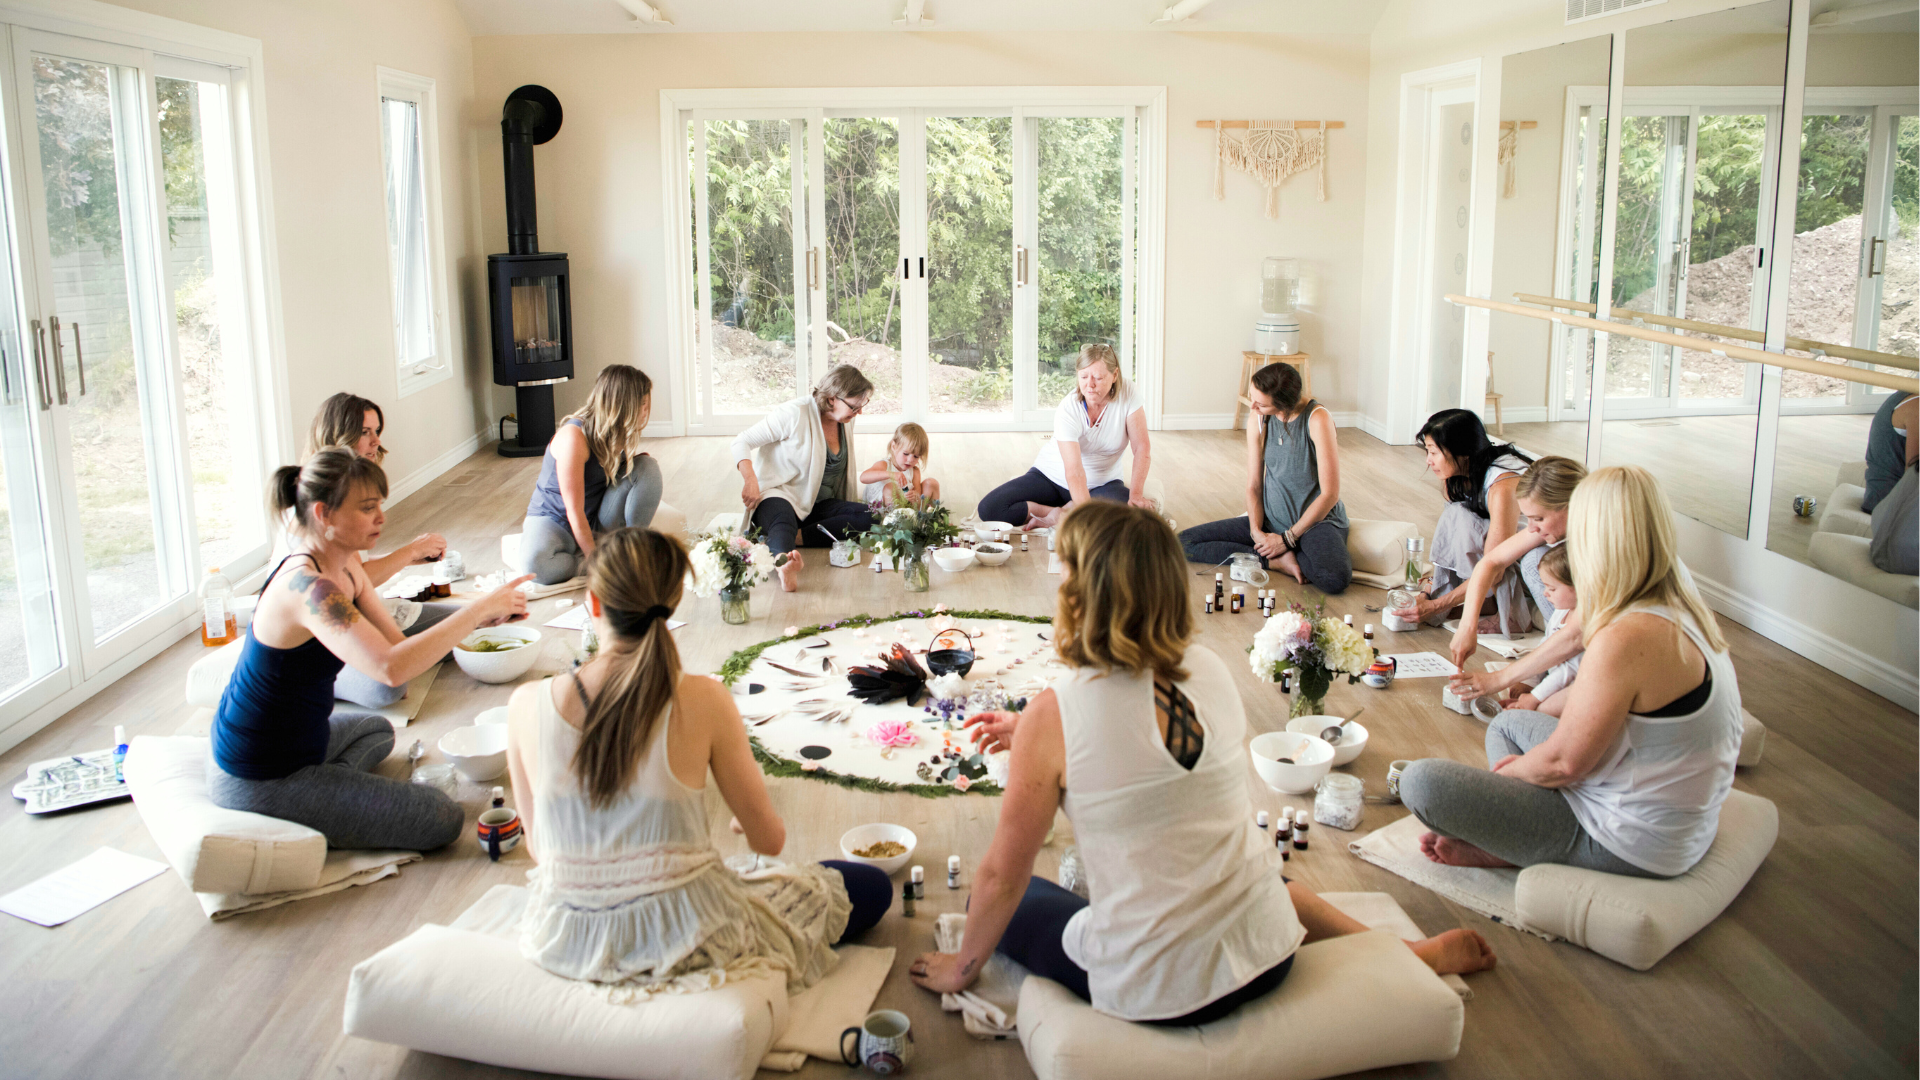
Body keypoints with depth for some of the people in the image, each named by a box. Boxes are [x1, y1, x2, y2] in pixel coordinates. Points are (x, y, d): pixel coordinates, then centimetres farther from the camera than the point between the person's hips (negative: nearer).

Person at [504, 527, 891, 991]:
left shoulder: (527, 705, -12)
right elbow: (769, 840, -8)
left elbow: (538, 846, 1)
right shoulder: (701, 702, -20)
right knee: (872, 887, 15)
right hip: (684, 947, -5)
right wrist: (748, 818, 17)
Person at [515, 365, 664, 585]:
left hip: (598, 522, 6)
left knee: (647, 467, -15)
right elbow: (575, 513, -27)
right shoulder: (574, 437, -29)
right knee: (536, 563, -40)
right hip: (554, 520, -6)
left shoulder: (617, 434, -6)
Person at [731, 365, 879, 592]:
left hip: (817, 505, 7)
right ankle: (784, 563, -76)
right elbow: (742, 441, -11)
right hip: (778, 495, -7)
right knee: (783, 522, -43)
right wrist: (750, 479, -27)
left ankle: (799, 536, -32)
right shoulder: (795, 414, -12)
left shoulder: (844, 422, 10)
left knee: (869, 516, -21)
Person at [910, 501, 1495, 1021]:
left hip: (1156, 994, -6)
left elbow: (1002, 876, -8)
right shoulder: (1211, 671, -4)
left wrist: (963, 965, 9)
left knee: (1008, 901, 21)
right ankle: (1411, 951, 32)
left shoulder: (1052, 718, -19)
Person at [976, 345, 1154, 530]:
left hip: (1102, 483, 2)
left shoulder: (1127, 393, -16)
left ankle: (1056, 517, -18)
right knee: (988, 509, -21)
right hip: (1052, 477, -2)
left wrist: (1136, 493, -23)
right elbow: (1074, 471, -33)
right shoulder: (1068, 409, -24)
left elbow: (1142, 448, -13)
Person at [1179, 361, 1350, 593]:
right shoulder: (1259, 420, -1)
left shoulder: (1317, 418, -18)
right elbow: (1254, 486, 4)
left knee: (1335, 578, -39)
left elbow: (1329, 494, -17)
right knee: (1184, 542, -9)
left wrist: (1288, 539, -15)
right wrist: (1256, 531, -14)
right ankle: (1279, 560, -11)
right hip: (1270, 521, 5)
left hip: (1317, 520, -5)